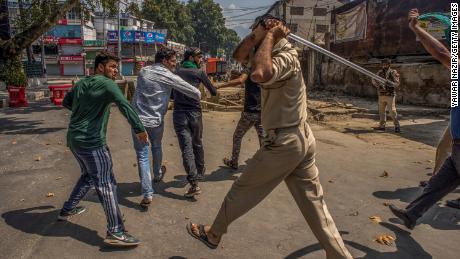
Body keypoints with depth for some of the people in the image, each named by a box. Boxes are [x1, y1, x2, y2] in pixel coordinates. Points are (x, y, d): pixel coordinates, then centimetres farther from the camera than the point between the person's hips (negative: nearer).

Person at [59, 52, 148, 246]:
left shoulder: (80, 84, 14)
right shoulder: (106, 84, -11)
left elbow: (66, 102, 28)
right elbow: (124, 105, -25)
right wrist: (139, 129, -27)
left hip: (74, 139, 9)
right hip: (91, 142, -9)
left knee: (88, 176, 27)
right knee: (106, 183, -8)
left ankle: (67, 210, 40)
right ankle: (115, 232, -7)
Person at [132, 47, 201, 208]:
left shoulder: (143, 72, 5)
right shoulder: (169, 77, -7)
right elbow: (194, 92, -3)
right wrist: (198, 97, 20)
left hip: (138, 119, 2)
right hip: (156, 121, -2)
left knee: (142, 156, 2)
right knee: (156, 147, 25)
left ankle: (147, 195, -2)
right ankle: (158, 175, 49)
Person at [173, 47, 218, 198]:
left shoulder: (176, 72, 11)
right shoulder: (199, 72, 3)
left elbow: (172, 94, 18)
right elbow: (213, 92, 11)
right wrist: (214, 91, 33)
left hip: (179, 113, 1)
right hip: (195, 113, 0)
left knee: (186, 148, -5)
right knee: (197, 144, 19)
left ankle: (194, 184, -13)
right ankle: (200, 173, 37)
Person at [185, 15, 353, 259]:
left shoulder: (286, 57, -16)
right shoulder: (275, 53, 13)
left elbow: (258, 74, -37)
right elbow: (239, 56, 15)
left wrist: (269, 35, -21)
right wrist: (257, 36, 0)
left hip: (283, 143, -9)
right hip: (302, 139, 9)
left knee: (242, 190, 10)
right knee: (314, 203, 12)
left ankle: (213, 234, 30)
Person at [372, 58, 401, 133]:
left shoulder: (393, 72, -5)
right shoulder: (380, 72, 8)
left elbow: (397, 83, -11)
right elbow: (374, 80, 9)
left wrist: (389, 84, -29)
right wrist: (378, 86, -11)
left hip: (390, 95, -5)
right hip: (381, 94, 5)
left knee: (392, 111, -9)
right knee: (381, 111, 10)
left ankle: (397, 126, 0)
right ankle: (382, 126, 20)